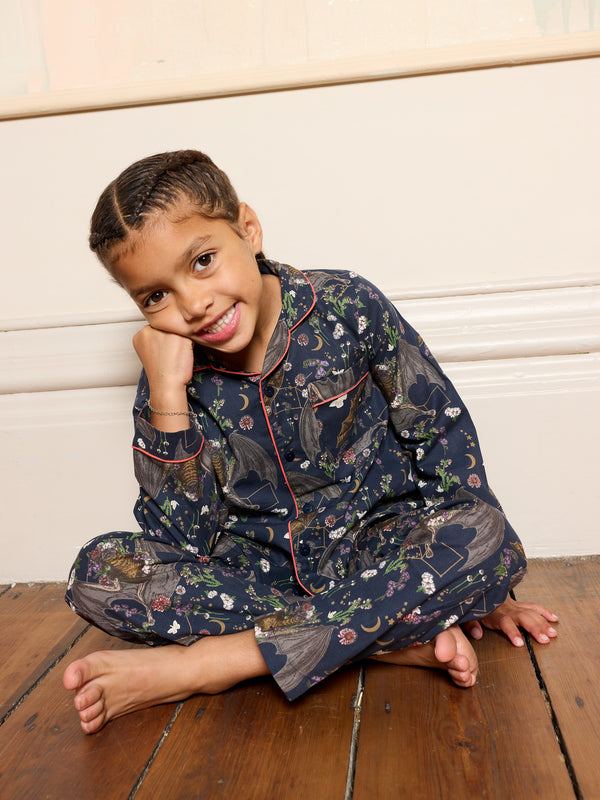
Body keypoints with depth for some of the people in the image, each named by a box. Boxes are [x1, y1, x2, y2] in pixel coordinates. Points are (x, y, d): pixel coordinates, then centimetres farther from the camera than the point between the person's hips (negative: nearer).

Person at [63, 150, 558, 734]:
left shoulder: (348, 309, -12)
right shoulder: (171, 378, -7)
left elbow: (442, 433, -4)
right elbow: (183, 542, -13)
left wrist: (476, 584, -6)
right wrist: (167, 393, -22)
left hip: (376, 548, -1)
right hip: (258, 567, 2)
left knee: (487, 540, -31)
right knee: (97, 573, -20)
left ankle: (204, 663, -26)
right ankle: (396, 636, -23)